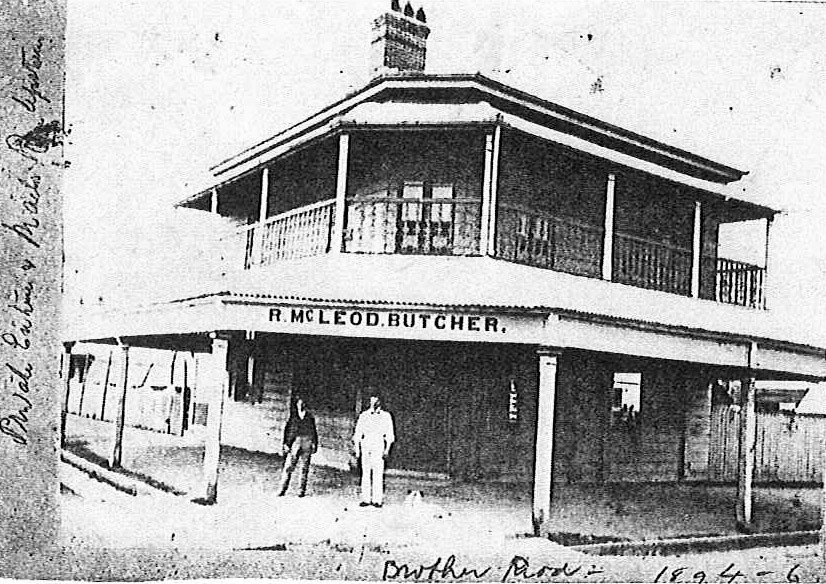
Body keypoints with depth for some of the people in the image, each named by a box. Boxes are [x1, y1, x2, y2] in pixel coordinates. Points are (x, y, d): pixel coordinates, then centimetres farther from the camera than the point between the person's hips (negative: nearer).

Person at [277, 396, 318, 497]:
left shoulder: (310, 417, 13)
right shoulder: (292, 415, 9)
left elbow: (314, 432, 14)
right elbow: (287, 430, 5)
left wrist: (315, 444, 6)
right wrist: (285, 443, -2)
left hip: (307, 443, 1)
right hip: (294, 443, -1)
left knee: (304, 468, 2)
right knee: (288, 467, -5)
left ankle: (301, 490, 6)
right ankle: (282, 489, -2)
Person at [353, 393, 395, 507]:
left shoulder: (386, 416, 9)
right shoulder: (364, 415, 11)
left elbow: (389, 434, 7)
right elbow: (357, 433, 11)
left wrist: (387, 450, -2)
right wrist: (357, 449, 3)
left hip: (379, 445, -1)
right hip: (366, 444, 1)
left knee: (378, 473, -7)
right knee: (365, 472, -2)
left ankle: (377, 500, -7)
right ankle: (366, 499, 1)